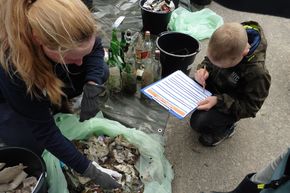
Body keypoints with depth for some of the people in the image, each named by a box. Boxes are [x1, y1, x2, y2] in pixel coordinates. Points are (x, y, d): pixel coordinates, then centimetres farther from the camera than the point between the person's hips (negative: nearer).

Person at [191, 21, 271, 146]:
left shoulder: (257, 72, -35)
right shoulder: (227, 46, -21)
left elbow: (250, 107, -23)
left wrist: (218, 101, -34)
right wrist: (204, 68, -23)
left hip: (233, 106, -6)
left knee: (198, 122, -22)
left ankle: (226, 127, 11)